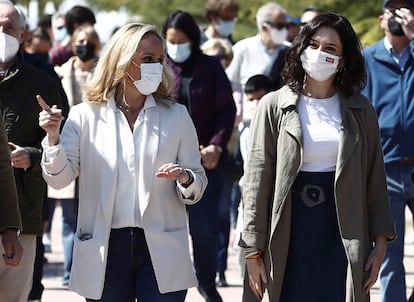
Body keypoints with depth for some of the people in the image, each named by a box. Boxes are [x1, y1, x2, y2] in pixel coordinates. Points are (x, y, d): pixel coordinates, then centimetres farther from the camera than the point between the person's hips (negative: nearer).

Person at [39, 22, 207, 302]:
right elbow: (60, 179, -3)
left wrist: (185, 178, -14)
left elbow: (198, 184, 9)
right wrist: (53, 138, -20)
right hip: (104, 250, 0)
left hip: (161, 252, 0)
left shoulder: (176, 116, 6)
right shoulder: (86, 116, 3)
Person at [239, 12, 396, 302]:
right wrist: (254, 251, -4)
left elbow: (375, 180, 9)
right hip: (290, 239, -1)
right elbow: (257, 181, 1)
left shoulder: (360, 110, 8)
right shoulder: (275, 106, 2)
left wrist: (381, 241, 1)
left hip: (343, 239, 1)